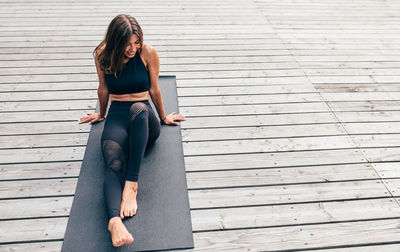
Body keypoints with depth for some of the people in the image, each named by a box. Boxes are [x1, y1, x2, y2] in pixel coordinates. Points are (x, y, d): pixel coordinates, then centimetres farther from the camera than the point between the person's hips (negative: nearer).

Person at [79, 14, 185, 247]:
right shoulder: (103, 55, 0)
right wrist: (101, 114, 28)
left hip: (145, 121, 0)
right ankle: (115, 220, -57)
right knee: (114, 165, -31)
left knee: (139, 108, -40)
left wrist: (163, 117, 17)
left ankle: (132, 183, -43)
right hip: (116, 117, 1)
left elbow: (154, 89, 7)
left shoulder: (148, 53, -4)